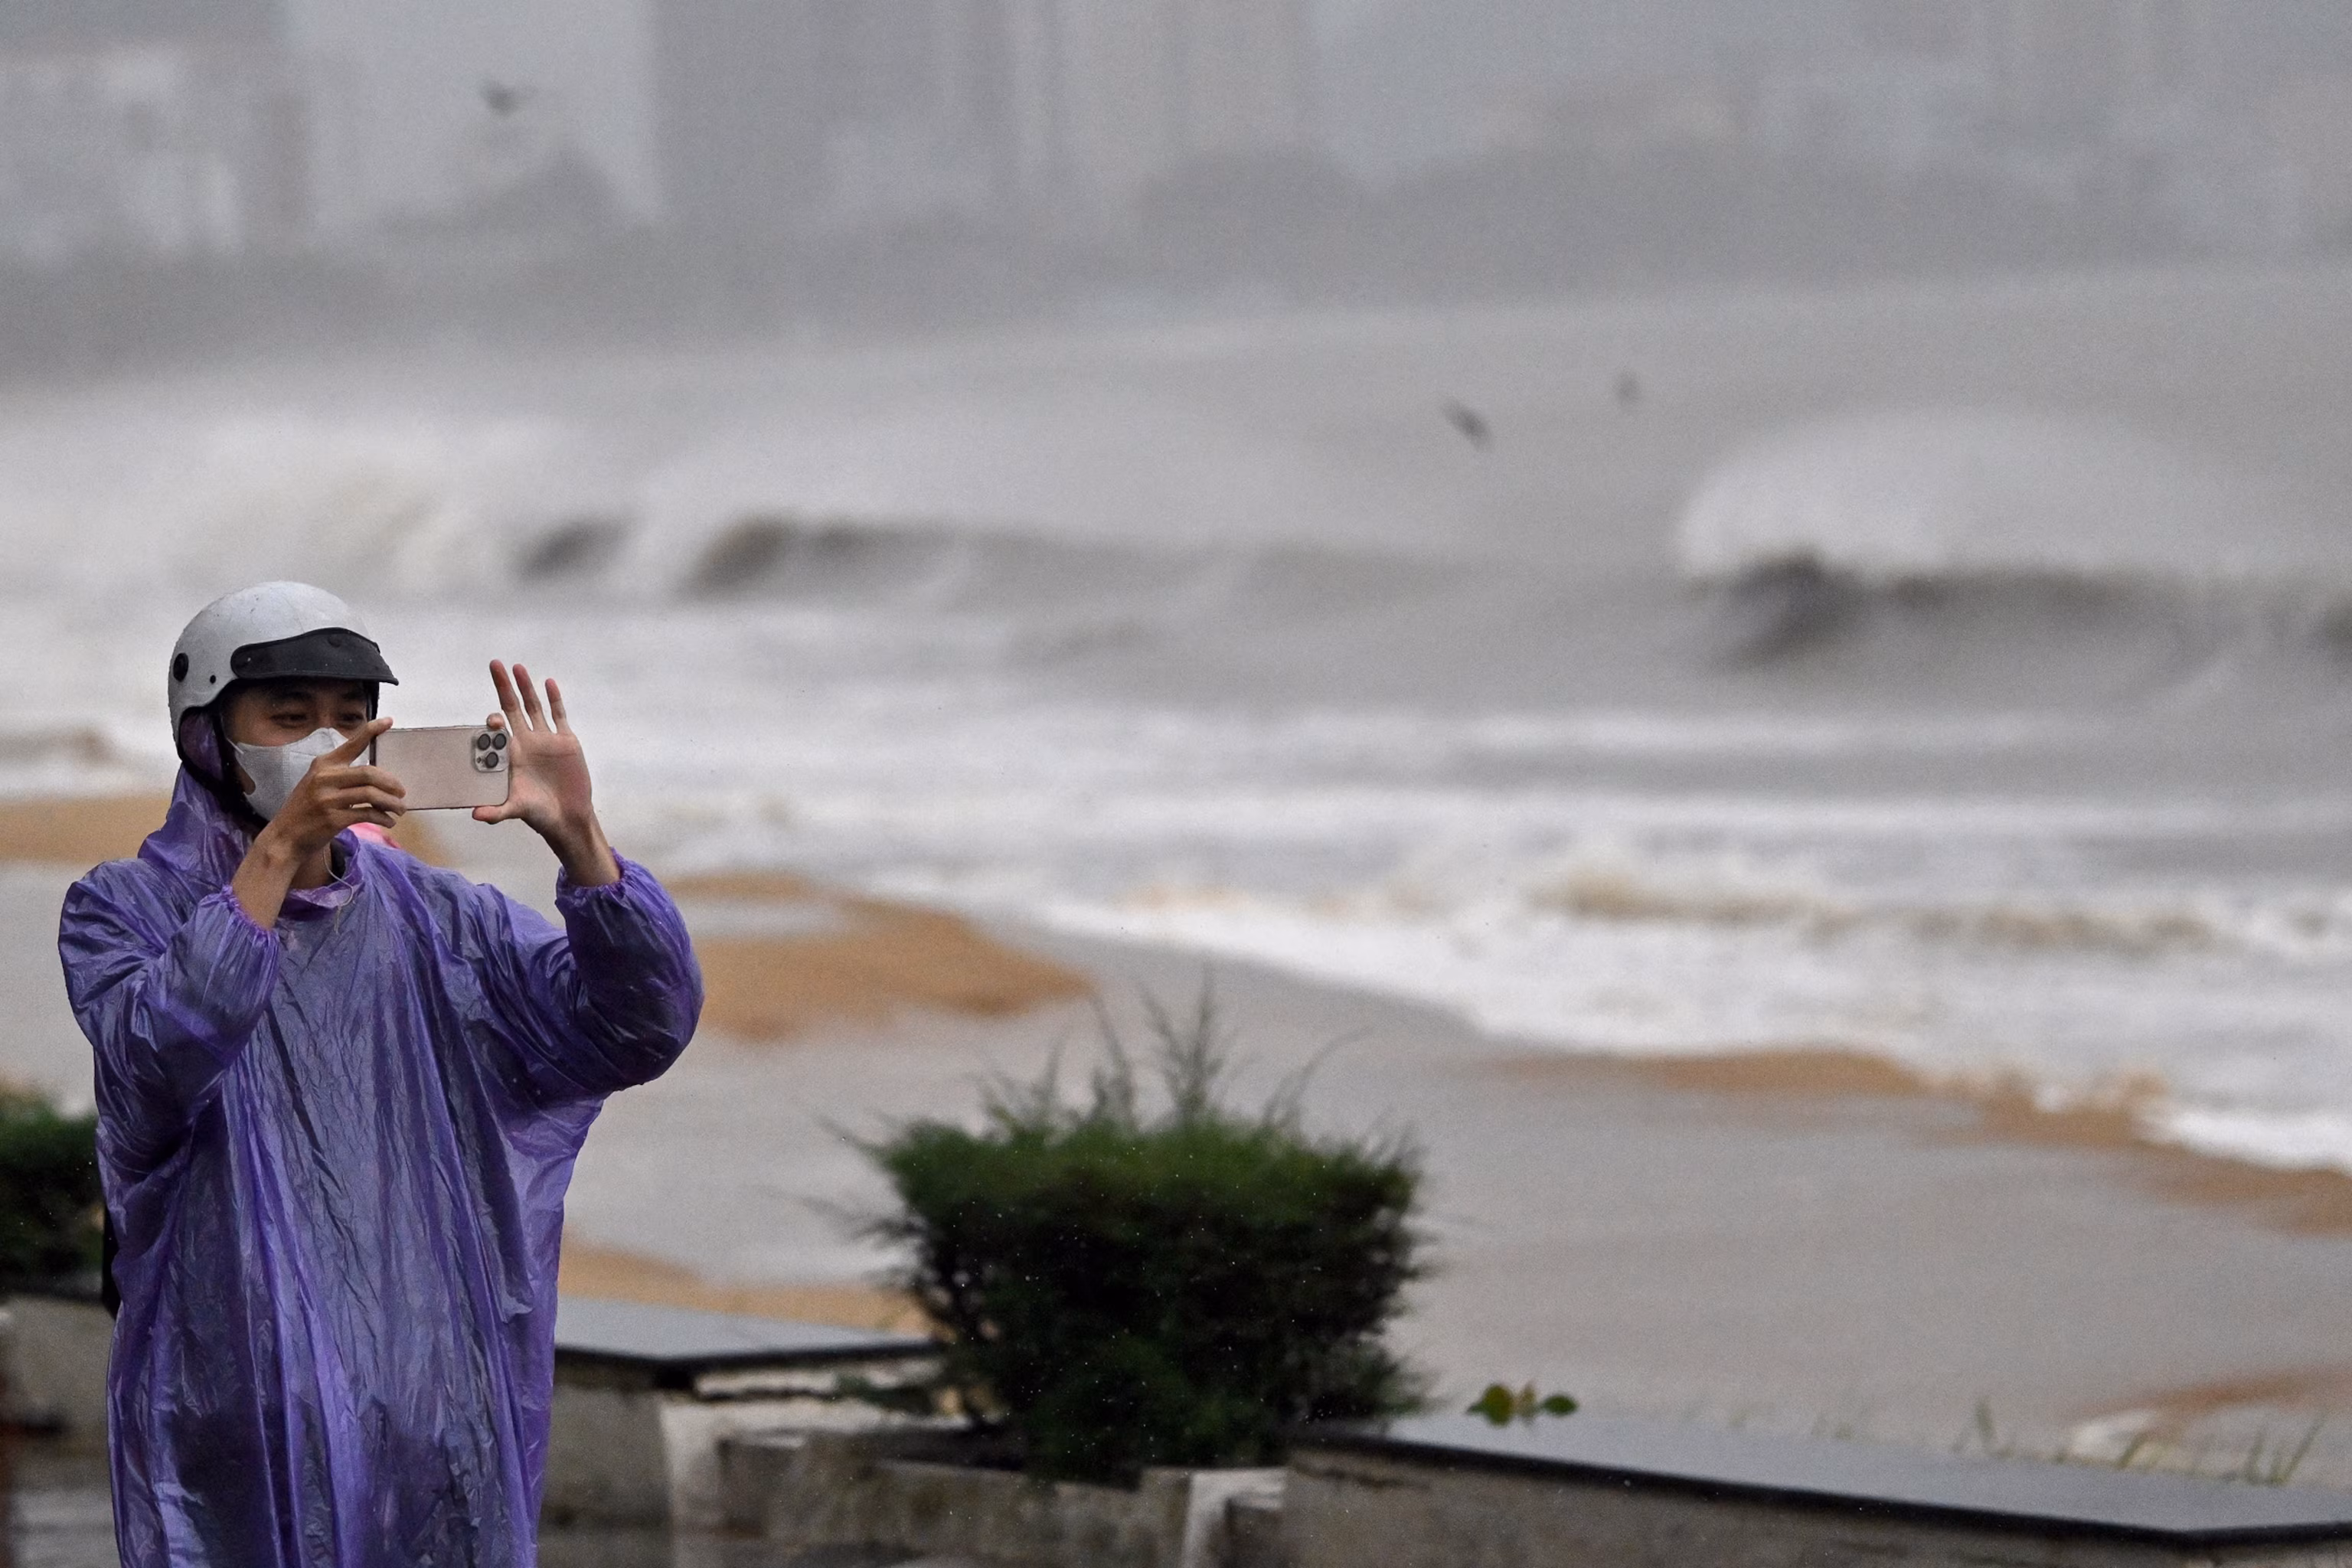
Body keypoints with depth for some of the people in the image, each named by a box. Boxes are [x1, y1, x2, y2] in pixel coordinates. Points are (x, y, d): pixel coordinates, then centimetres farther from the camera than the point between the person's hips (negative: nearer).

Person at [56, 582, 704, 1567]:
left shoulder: (438, 922, 11)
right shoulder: (124, 912, 2)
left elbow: (640, 1032, -1)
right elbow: (161, 1060, -20)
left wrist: (576, 838, -15)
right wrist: (278, 850, -24)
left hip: (432, 1405, 3)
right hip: (234, 1405, -3)